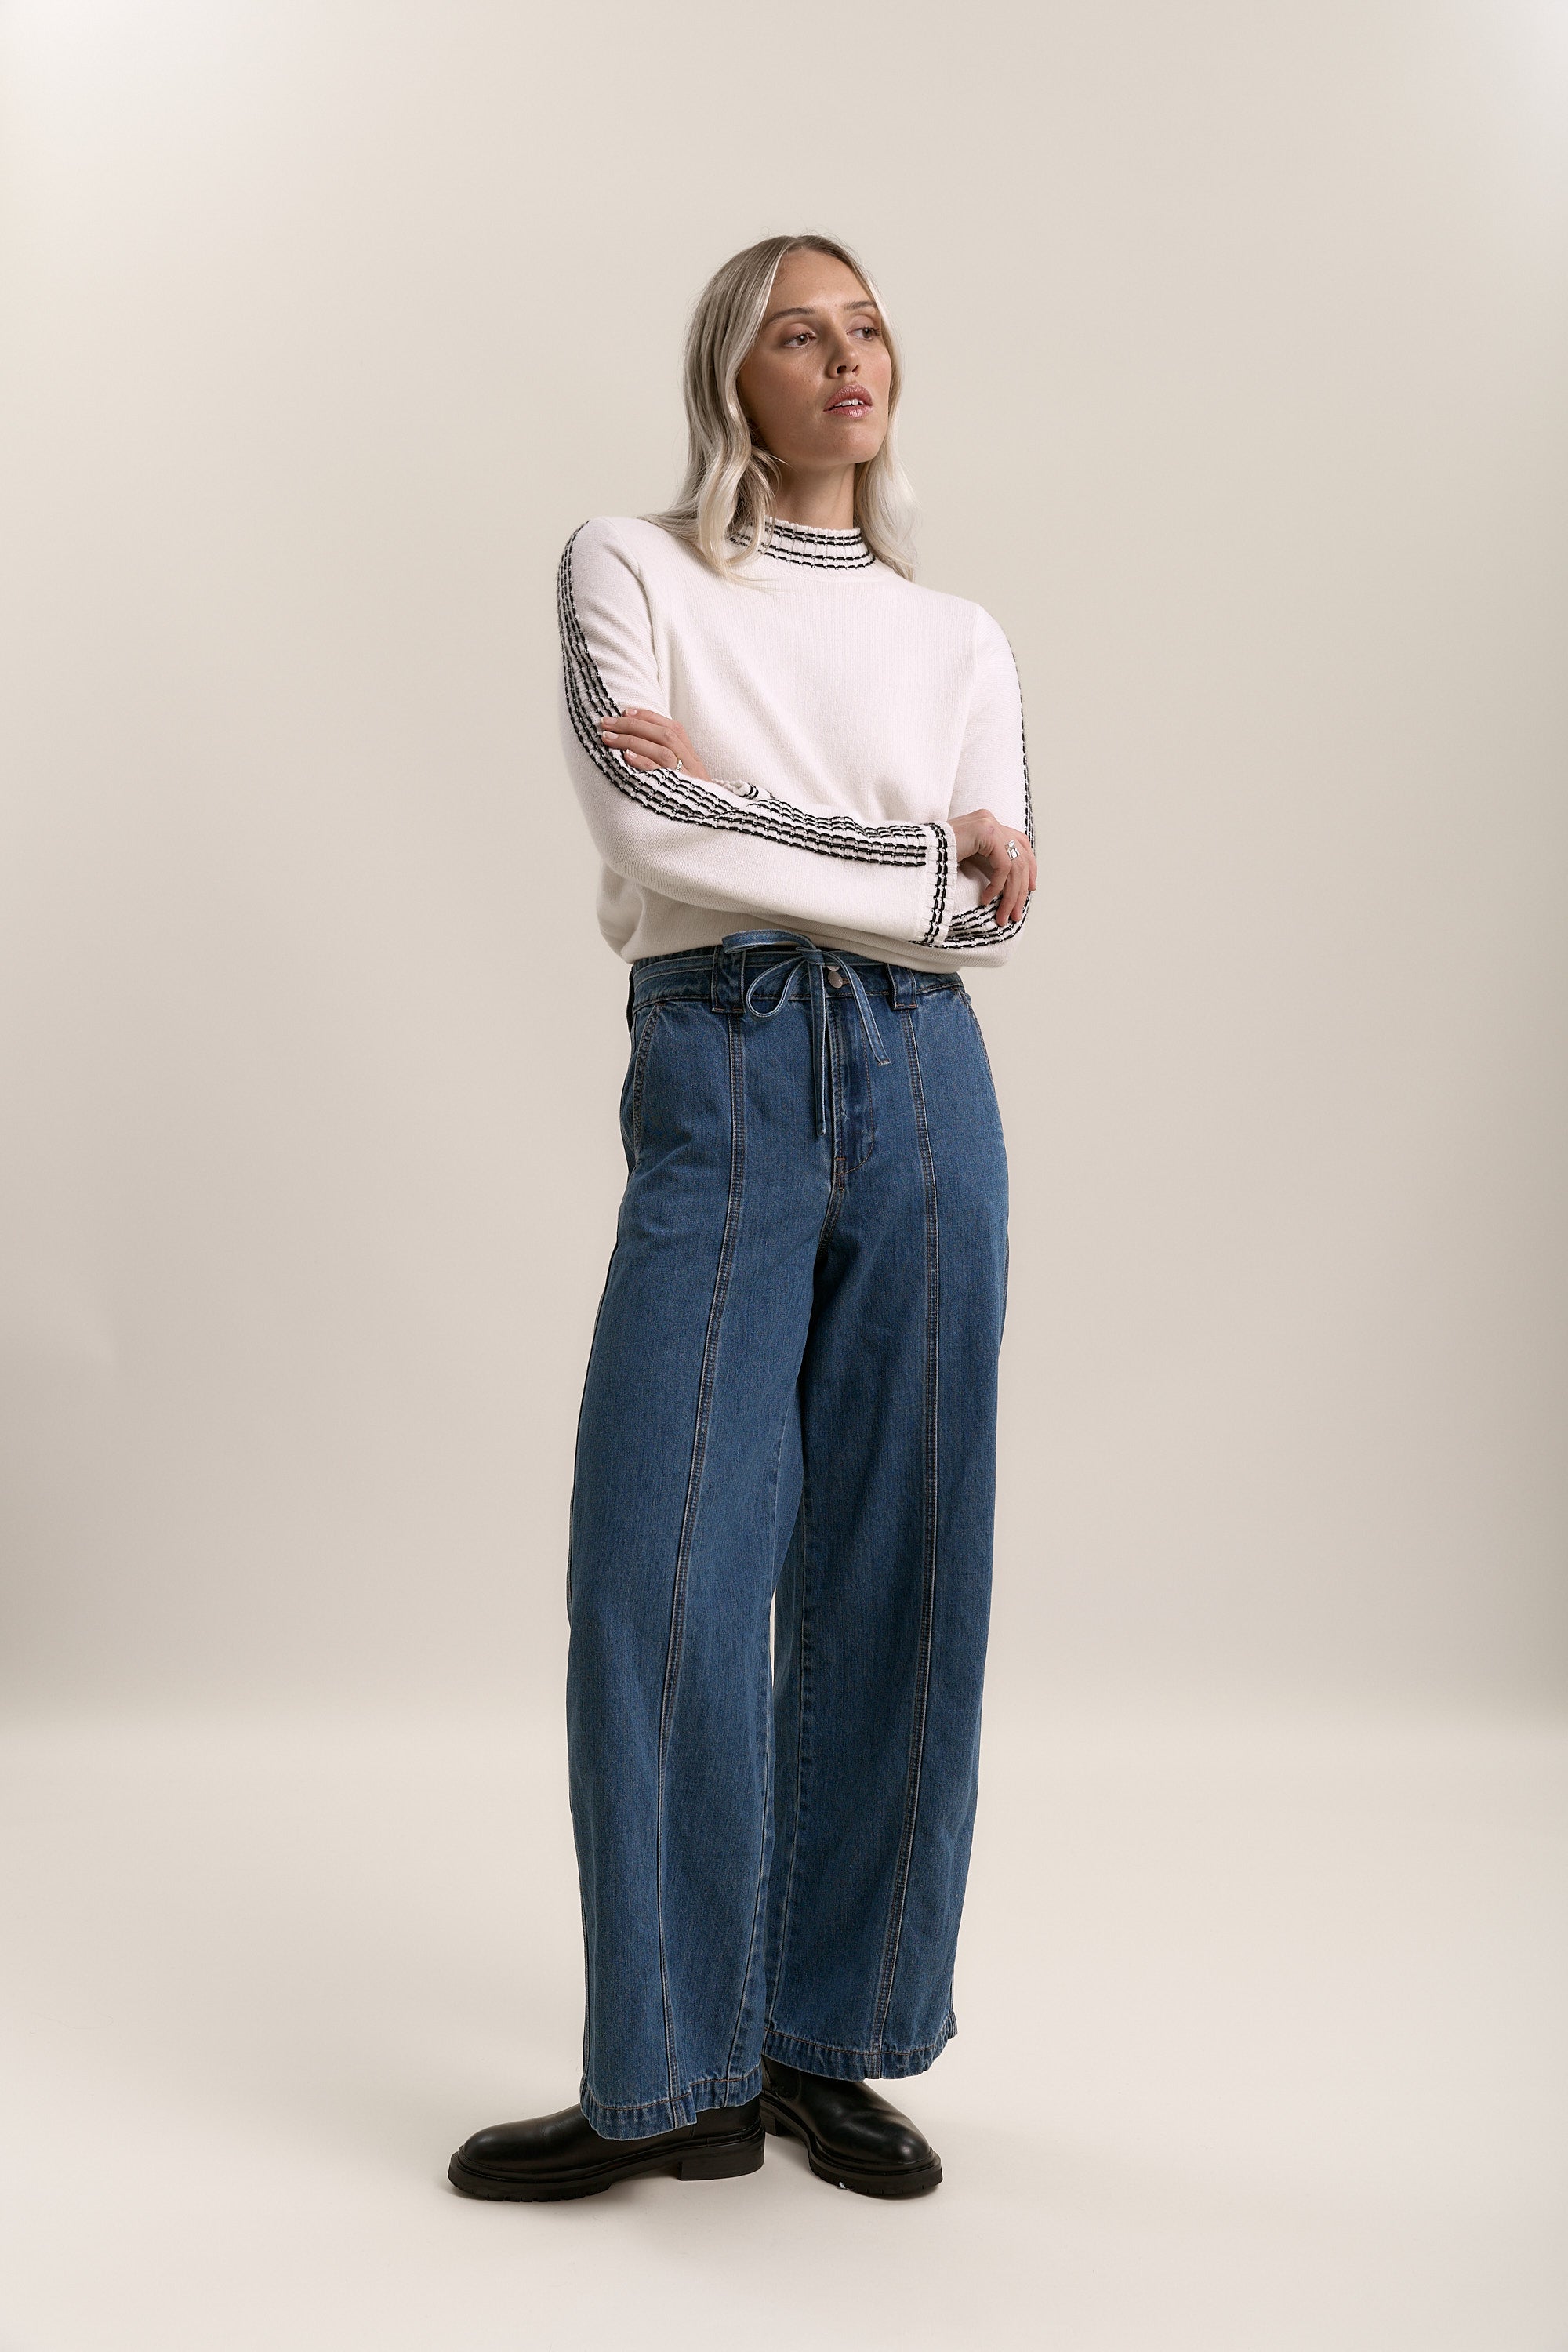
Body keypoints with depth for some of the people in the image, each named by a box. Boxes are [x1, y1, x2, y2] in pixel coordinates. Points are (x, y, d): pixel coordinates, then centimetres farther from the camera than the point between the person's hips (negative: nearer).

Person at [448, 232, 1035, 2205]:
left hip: (920, 1093, 3)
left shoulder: (959, 638, 17)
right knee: (663, 1572, -8)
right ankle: (676, 2079, 4)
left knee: (893, 1575, 2)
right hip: (714, 1083, -2)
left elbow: (997, 913, 3)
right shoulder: (630, 571, 9)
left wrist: (746, 810, -6)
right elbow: (652, 830, -9)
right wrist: (919, 854, -4)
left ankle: (836, 2044, 15)